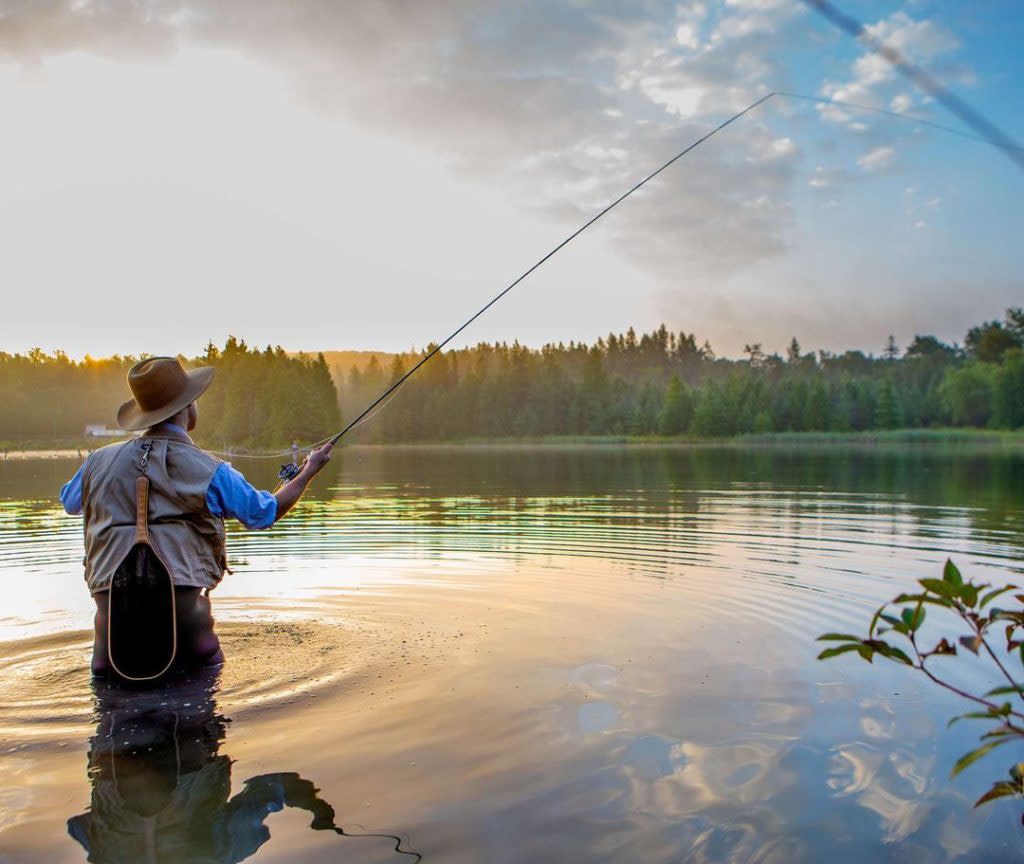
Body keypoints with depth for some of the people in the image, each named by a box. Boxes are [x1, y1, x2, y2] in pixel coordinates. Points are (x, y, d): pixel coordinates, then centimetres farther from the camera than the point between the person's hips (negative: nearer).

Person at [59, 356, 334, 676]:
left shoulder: (99, 461, 9)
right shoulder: (210, 471, -2)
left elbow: (68, 502, 30)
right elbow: (266, 512, 13)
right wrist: (309, 470, 27)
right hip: (181, 598, -3)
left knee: (108, 676, 23)